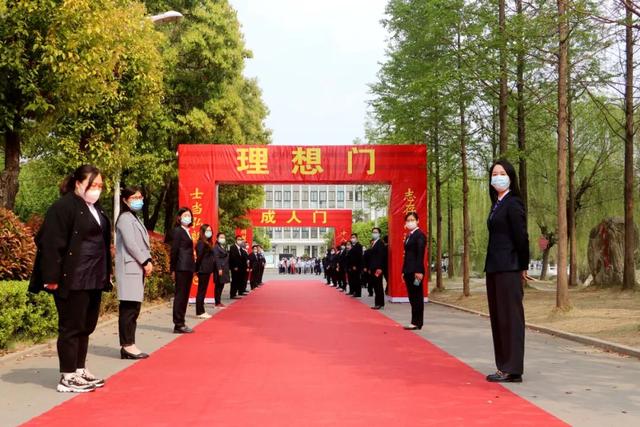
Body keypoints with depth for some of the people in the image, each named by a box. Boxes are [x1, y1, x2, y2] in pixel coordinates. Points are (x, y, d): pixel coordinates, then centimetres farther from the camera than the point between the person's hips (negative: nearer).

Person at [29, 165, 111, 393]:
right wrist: (52, 277, -20)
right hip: (72, 279, -8)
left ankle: (80, 370, 24)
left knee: (86, 326, 13)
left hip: (93, 279, 8)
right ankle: (67, 377, 6)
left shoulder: (95, 209, 15)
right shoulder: (64, 207, -11)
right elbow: (52, 243, -16)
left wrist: (105, 274, 18)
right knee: (71, 327, -2)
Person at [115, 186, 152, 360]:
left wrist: (148, 261, 6)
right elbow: (130, 244, -15)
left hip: (137, 268, 9)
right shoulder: (125, 218, -8)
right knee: (129, 308, -9)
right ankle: (127, 346, -7)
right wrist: (145, 262, -10)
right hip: (129, 268, -9)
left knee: (133, 308, 8)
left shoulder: (135, 218, 21)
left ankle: (128, 345, 10)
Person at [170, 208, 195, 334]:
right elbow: (174, 250, -11)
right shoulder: (177, 231, -7)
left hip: (188, 268, 9)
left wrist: (192, 268, 12)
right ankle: (178, 325, -2)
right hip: (181, 268, -9)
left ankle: (180, 323, 15)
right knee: (180, 295, -6)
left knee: (184, 295, 10)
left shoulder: (187, 232, 19)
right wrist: (173, 269, -13)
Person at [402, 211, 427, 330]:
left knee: (417, 297, -3)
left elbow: (420, 254, -16)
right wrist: (404, 270, 14)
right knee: (412, 297, 10)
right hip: (408, 270, 9)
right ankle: (414, 322, 14)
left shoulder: (419, 235, -8)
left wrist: (418, 271, -21)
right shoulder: (409, 236, 18)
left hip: (416, 271, -9)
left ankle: (417, 323, 1)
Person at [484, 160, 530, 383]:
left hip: (509, 269, -9)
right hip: (494, 268, 9)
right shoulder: (497, 204, 16)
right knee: (497, 317, 11)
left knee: (510, 316, -4)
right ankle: (503, 366, 19)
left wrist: (523, 267, -6)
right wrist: (496, 266, 13)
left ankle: (512, 369, 1)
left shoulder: (513, 204, -10)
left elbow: (521, 237, -13)